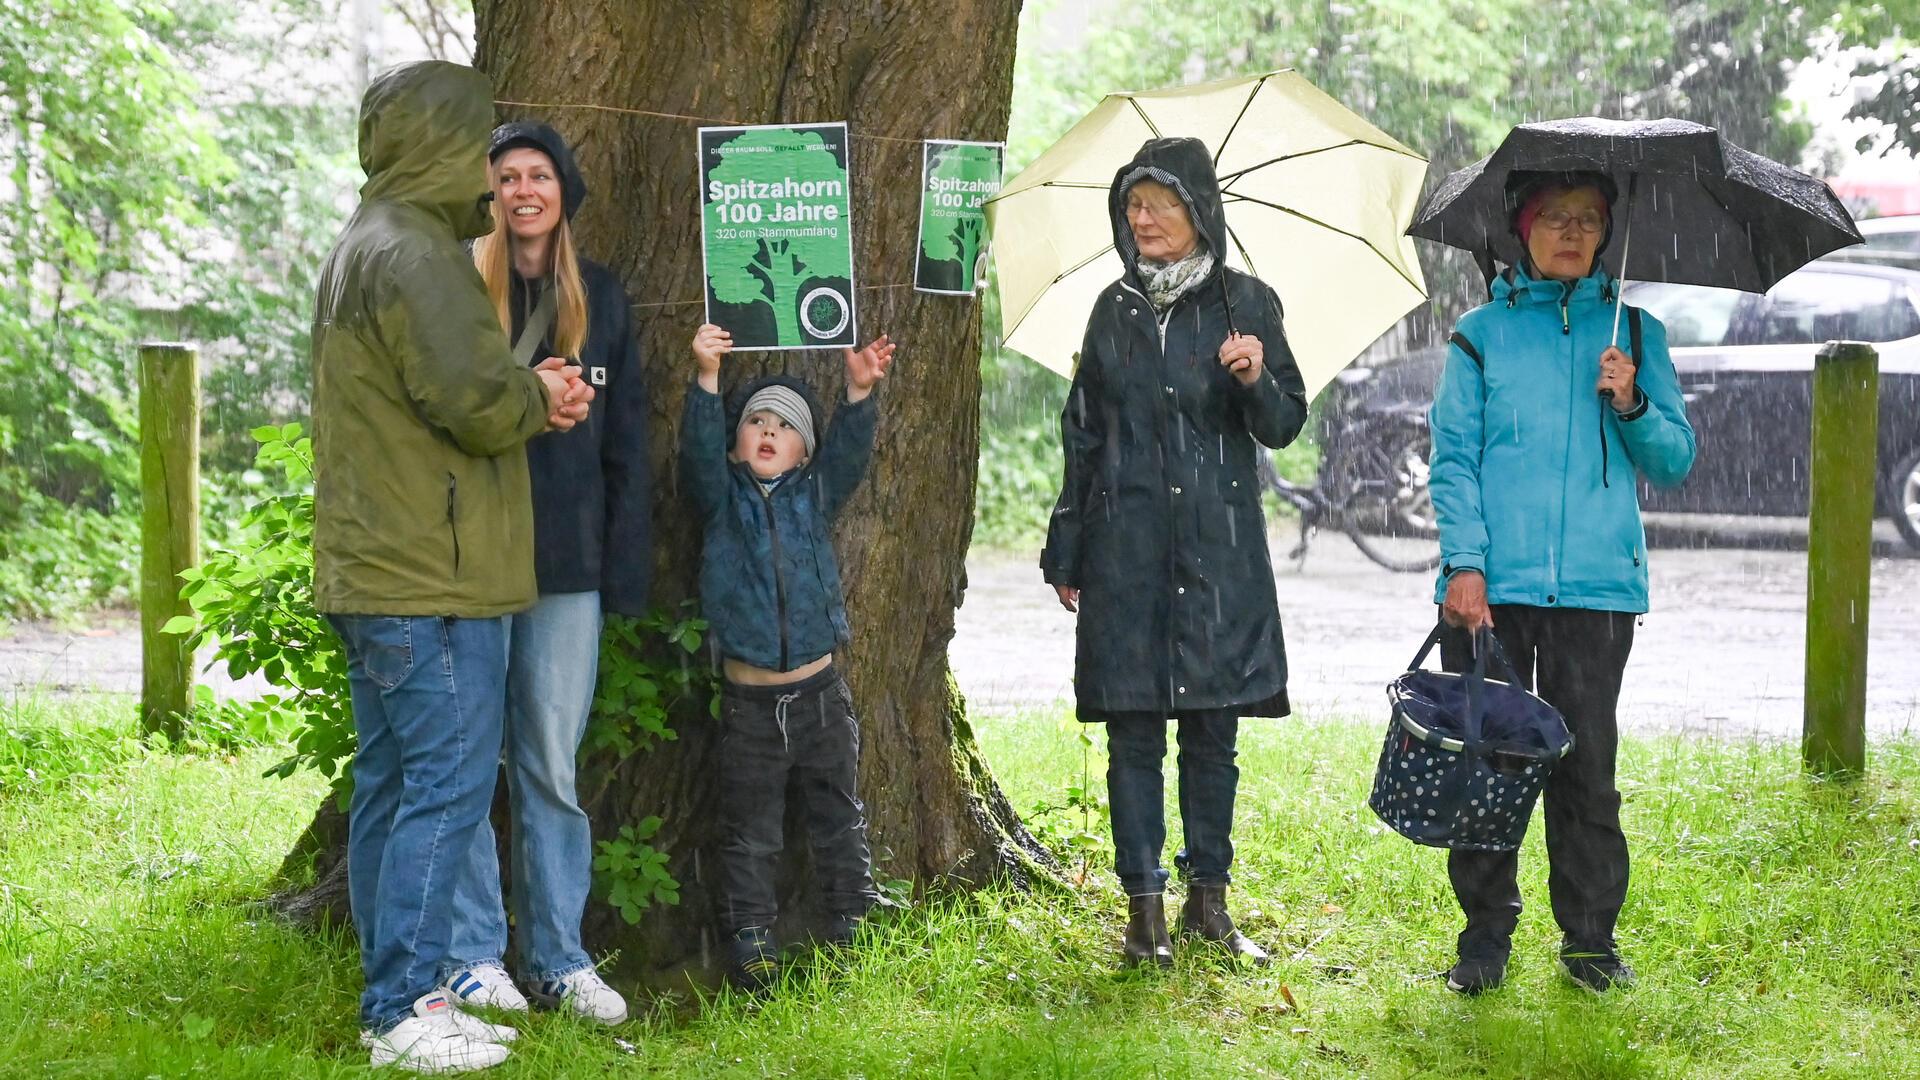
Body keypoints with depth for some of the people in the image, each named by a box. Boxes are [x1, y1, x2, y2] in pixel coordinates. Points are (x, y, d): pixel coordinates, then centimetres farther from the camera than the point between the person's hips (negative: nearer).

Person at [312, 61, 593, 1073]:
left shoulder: (362, 246, 19)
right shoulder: (414, 253, -15)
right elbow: (474, 400, -22)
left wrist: (527, 391, 8)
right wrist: (538, 399, -2)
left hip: (374, 573, 11)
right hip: (430, 578, -11)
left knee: (390, 785, 12)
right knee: (448, 787, -7)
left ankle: (395, 997, 18)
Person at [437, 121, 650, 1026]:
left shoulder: (601, 298, 11)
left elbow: (626, 443, 11)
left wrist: (624, 567, 5)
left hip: (566, 569, 3)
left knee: (552, 767, 8)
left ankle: (559, 958, 14)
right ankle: (473, 953, 12)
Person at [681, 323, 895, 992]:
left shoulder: (815, 495, 8)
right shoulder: (722, 499, 3)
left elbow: (848, 452, -7)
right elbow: (699, 450, -13)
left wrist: (859, 393, -24)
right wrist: (707, 379, -28)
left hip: (820, 691, 2)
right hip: (749, 700, -2)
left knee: (839, 820, 11)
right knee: (752, 832, 5)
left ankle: (852, 926, 20)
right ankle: (749, 942, 11)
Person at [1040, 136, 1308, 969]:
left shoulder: (1246, 303, 3)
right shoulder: (1115, 309, 9)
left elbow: (1284, 428, 2)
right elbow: (1083, 435, 12)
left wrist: (1255, 378, -20)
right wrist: (1065, 554, 11)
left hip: (1219, 552, -1)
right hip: (1127, 549, 1)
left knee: (1212, 729, 3)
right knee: (1134, 732, 0)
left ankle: (1208, 900, 15)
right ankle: (1144, 910, 6)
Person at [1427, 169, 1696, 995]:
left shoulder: (1634, 332, 12)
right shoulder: (1483, 333, 8)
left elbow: (1675, 462, 10)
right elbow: (1453, 458, 3)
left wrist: (1631, 405, -9)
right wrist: (1465, 563, -9)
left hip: (1597, 585, 1)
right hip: (1494, 585, -1)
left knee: (1586, 762, 3)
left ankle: (1590, 936, 14)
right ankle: (1486, 934, 13)